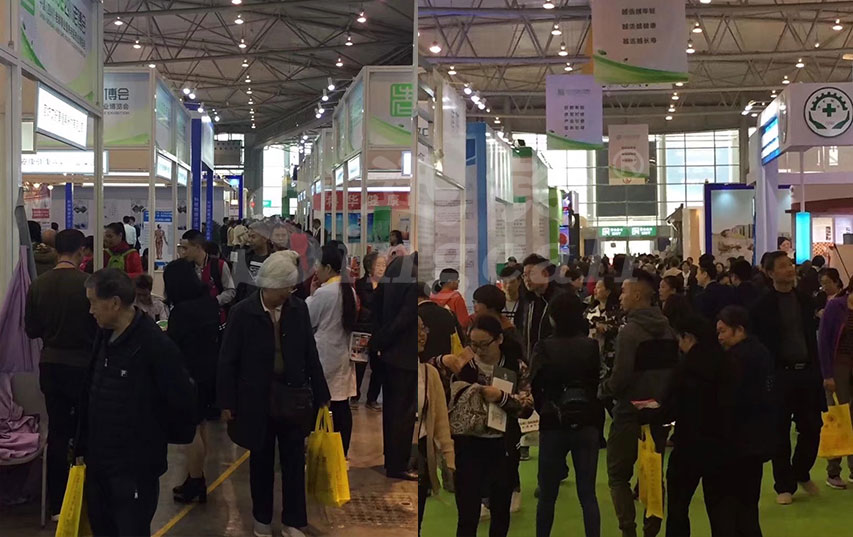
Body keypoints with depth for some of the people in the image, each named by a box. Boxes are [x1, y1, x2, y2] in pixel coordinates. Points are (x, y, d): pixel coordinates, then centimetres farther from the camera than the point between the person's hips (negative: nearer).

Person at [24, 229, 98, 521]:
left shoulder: (38, 285, -3)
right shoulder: (87, 283, -16)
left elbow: (31, 330, 4)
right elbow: (100, 326, -11)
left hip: (50, 365, 4)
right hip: (83, 365, -4)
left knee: (57, 433, 11)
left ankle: (57, 503, 15)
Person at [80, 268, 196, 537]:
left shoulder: (156, 345, -20)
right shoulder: (104, 337, 5)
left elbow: (183, 401, -16)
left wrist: (155, 437, -3)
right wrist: (85, 443, 12)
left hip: (136, 466, -7)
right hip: (98, 460, 8)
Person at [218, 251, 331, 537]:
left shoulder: (299, 309, -3)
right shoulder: (243, 312, -10)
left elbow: (311, 355, 2)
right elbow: (228, 360, -6)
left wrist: (322, 395, 5)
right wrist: (226, 403, -6)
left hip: (293, 398, 2)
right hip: (257, 399, -1)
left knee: (294, 462, 6)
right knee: (261, 462, 14)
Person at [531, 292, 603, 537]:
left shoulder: (544, 347, -8)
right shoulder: (592, 346, -3)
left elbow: (535, 386, -9)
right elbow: (601, 384, -4)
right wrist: (598, 421, 6)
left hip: (553, 425, -1)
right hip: (587, 424, 1)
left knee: (547, 495, 11)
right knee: (588, 494, 7)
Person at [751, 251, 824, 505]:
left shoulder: (804, 300, 9)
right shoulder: (763, 306, -6)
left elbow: (812, 337, 12)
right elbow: (760, 344, -7)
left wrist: (816, 369, 7)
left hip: (806, 372, 4)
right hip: (780, 374, -4)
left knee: (812, 427, 7)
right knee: (780, 433, 4)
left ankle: (802, 473, 31)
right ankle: (785, 486, 18)